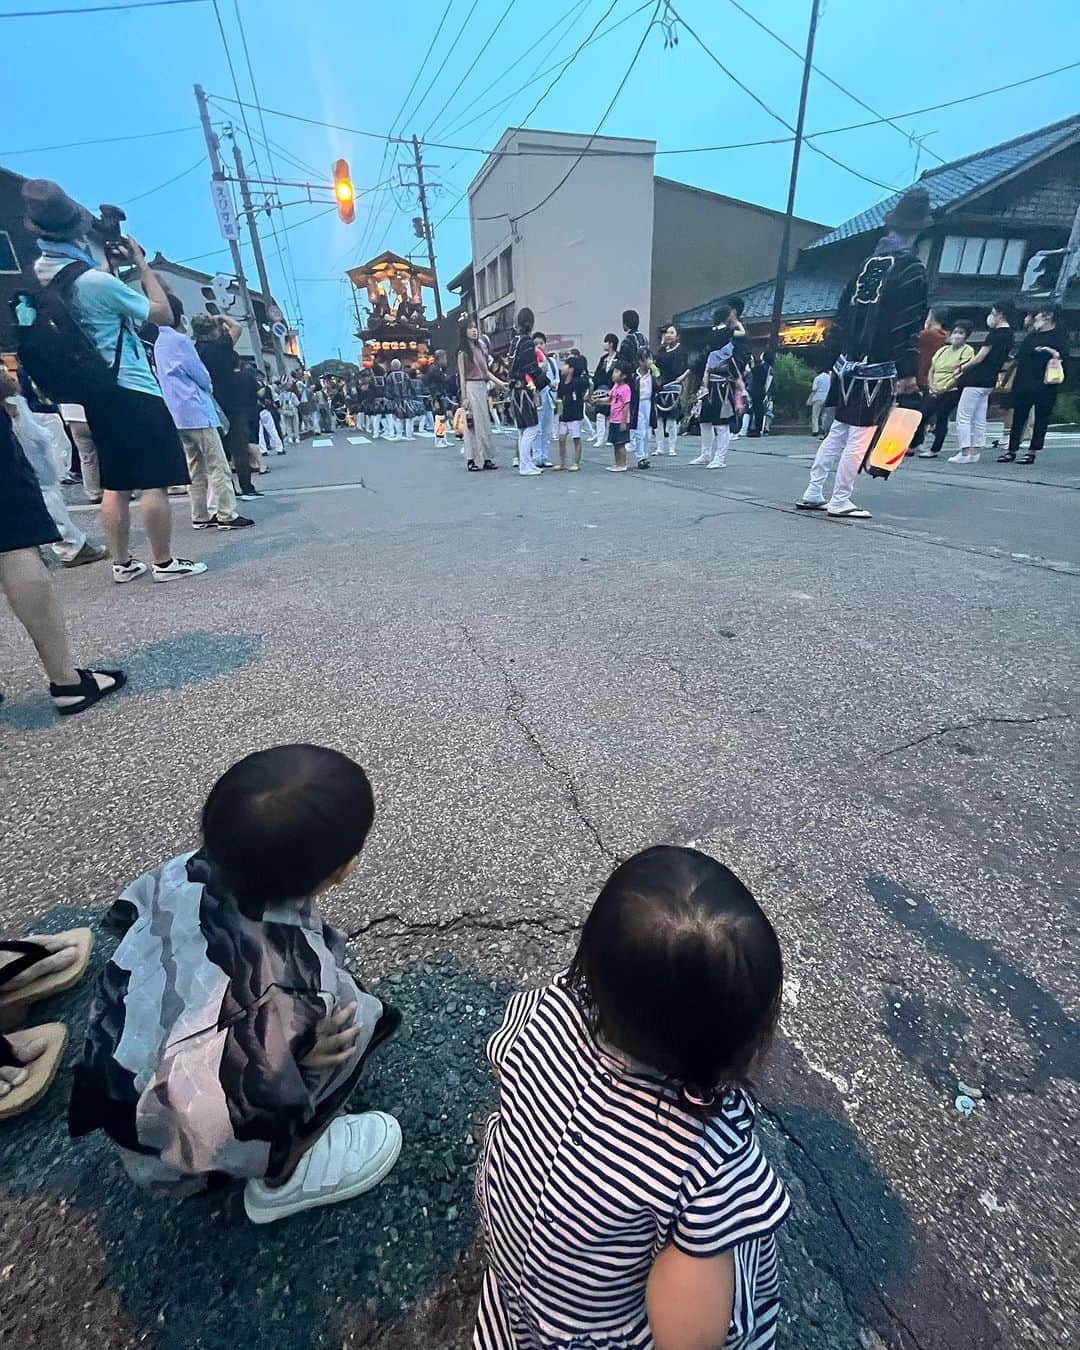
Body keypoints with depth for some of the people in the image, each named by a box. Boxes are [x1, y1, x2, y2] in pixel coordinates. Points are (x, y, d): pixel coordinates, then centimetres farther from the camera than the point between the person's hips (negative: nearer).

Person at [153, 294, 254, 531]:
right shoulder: (179, 340, -9)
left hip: (178, 414, 9)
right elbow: (202, 375, -8)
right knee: (218, 466, -10)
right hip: (197, 410, -9)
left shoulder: (159, 343, 18)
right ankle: (227, 515, -14)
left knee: (195, 468, 10)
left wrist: (203, 388, 17)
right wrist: (209, 388, 12)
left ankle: (200, 516, 9)